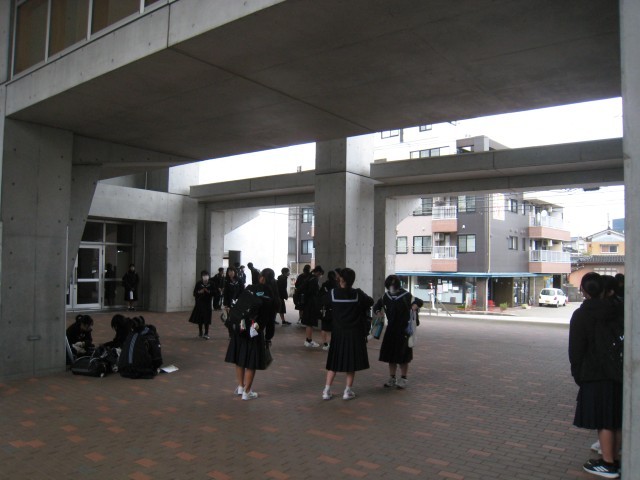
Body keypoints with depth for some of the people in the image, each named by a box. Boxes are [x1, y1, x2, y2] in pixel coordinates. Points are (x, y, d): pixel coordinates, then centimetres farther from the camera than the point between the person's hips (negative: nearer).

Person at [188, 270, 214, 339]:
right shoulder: (198, 283, 0)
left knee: (207, 319, -4)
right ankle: (200, 332, 24)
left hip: (207, 303, -1)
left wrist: (209, 292, -17)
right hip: (199, 303, 1)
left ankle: (206, 333, 1)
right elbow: (194, 293, 2)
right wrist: (199, 292, -17)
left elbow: (213, 293, 1)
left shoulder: (211, 284, 0)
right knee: (200, 319, 8)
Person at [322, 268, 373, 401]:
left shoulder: (333, 293, -10)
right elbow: (370, 302, 3)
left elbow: (326, 303, 6)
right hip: (354, 334, -1)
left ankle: (327, 391, 12)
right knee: (351, 362, 11)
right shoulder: (358, 294, -12)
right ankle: (348, 391, 15)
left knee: (334, 362, 12)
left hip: (338, 333, 1)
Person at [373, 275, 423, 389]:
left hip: (403, 329, -4)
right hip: (391, 329, 4)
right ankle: (392, 378, 21)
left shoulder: (406, 296, -11)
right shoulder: (386, 296, 3)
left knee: (402, 355, 1)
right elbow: (377, 306, 15)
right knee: (390, 355, 8)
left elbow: (419, 301, -11)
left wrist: (415, 305, -33)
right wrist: (378, 312, -7)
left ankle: (403, 379, 16)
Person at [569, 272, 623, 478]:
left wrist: (577, 374, 2)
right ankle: (614, 459, 24)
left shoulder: (581, 315, -9)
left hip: (596, 376, -6)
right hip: (620, 374, 6)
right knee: (617, 419, 14)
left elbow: (576, 349, -9)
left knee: (603, 421, 1)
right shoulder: (616, 311, 5)